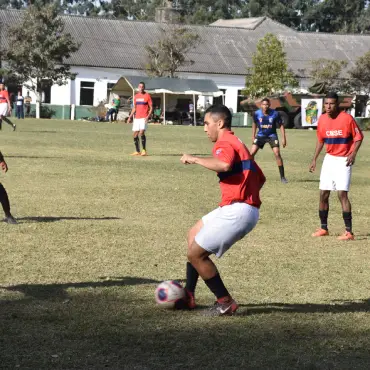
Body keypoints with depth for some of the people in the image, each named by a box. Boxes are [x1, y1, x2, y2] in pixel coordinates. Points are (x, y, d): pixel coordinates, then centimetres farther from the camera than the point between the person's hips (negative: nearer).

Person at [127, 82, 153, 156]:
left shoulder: (147, 96, -2)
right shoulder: (136, 96, 14)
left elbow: (151, 107, -3)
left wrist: (148, 116, -16)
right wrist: (130, 117, 14)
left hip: (144, 118, -6)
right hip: (136, 117, 6)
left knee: (142, 132, -21)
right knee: (135, 135, 4)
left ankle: (144, 150, -10)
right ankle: (137, 151, 14)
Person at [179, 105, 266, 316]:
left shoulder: (224, 143, -9)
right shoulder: (237, 143, 22)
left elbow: (224, 164, -33)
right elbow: (260, 178, 24)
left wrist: (195, 159, -21)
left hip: (236, 211, -11)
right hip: (249, 208, 11)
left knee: (196, 254, -4)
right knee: (194, 235, 23)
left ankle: (226, 302, 3)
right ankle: (188, 296, 25)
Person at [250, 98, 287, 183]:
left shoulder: (275, 114, -17)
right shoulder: (257, 114, -11)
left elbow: (281, 125, -5)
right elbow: (254, 123, 9)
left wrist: (284, 138, -9)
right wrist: (253, 135, 11)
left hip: (272, 135, -2)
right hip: (260, 135, 2)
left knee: (277, 154, -15)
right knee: (252, 153, -10)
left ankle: (282, 177, -6)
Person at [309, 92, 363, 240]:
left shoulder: (347, 118, -15)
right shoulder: (322, 119, 1)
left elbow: (358, 137, -7)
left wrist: (353, 153, -20)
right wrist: (314, 159, 11)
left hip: (343, 160, -6)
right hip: (329, 159, 6)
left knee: (342, 193, -16)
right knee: (323, 194, 7)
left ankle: (349, 232, -13)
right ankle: (323, 228, 22)